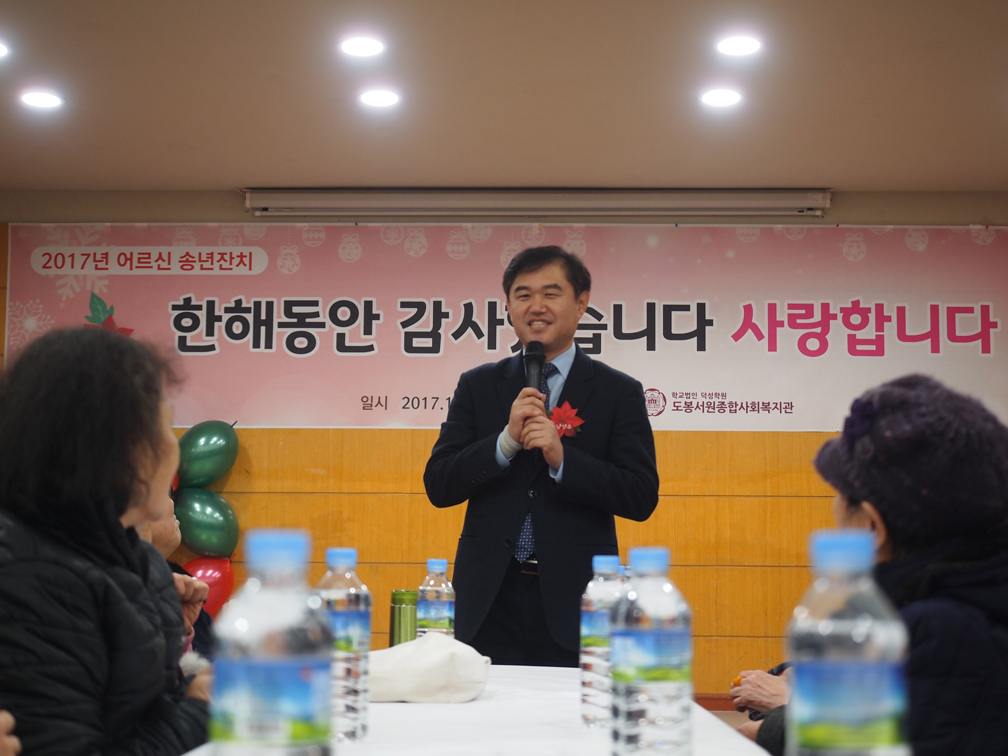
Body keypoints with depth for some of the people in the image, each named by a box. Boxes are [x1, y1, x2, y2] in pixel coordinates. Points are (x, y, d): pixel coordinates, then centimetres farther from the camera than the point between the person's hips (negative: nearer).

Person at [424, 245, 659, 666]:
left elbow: (642, 499, -4)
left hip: (573, 602, -1)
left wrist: (562, 458, -17)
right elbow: (438, 487, 2)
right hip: (489, 602, 2)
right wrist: (507, 441, -12)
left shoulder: (619, 393, 4)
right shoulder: (477, 387, 10)